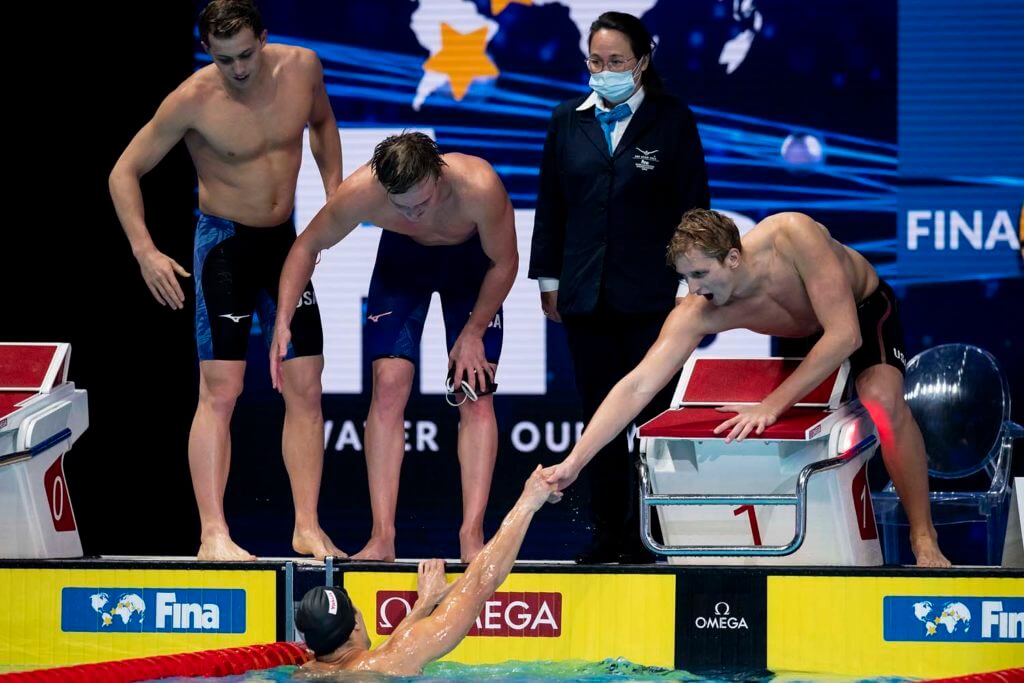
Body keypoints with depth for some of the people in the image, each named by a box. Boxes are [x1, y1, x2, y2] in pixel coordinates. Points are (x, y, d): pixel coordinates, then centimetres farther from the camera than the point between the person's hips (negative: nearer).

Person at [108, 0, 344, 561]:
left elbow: (321, 122, 17)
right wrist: (145, 250, -19)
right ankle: (213, 535, -14)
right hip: (224, 241, -5)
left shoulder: (301, 68, -8)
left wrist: (334, 193, 5)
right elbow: (125, 172, -10)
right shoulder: (194, 100, -19)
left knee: (306, 389, 3)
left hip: (286, 241, 5)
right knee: (220, 391, -12)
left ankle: (307, 529, 9)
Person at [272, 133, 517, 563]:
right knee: (388, 384, -12)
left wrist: (473, 333, -16)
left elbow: (505, 263, -20)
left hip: (470, 261, -1)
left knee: (477, 395, -12)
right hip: (402, 258, 1)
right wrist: (282, 323, -22)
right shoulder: (360, 193, -35)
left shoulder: (478, 186, -40)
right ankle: (382, 539, -14)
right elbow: (308, 246, -14)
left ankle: (472, 537, -14)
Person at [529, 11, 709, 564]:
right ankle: (607, 533, 12)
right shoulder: (569, 121, 9)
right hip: (586, 294, 3)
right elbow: (550, 203, 13)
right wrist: (548, 279, 9)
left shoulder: (671, 120, 0)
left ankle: (645, 534, 3)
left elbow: (693, 204, 0)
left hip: (651, 295, -3)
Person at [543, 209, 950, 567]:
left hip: (864, 310, -5)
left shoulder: (792, 237, -41)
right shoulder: (695, 315, -30)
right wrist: (573, 463, -42)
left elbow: (845, 334, -41)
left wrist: (774, 404, -45)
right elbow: (638, 387, -33)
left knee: (882, 400, -28)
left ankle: (923, 539, -20)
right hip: (806, 334, 5)